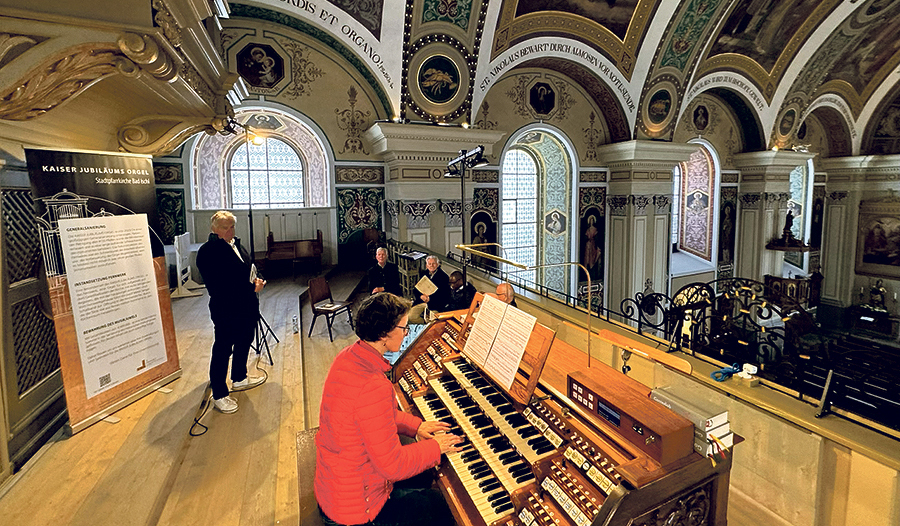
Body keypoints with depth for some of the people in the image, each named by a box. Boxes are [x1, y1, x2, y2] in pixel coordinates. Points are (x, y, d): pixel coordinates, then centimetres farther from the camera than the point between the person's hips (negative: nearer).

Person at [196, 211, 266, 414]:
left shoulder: (236, 244, 10)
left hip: (247, 306, 9)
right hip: (226, 309, -9)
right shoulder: (208, 252, -16)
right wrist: (251, 288, -22)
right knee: (222, 350, 1)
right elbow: (218, 286, -21)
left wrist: (256, 280, -1)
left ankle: (239, 378, 41)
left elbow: (248, 268, 21)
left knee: (244, 343, 21)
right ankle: (219, 395, 14)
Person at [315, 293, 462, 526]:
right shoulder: (374, 387, -36)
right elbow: (392, 466, -28)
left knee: (425, 478, 25)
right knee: (446, 507, 6)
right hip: (356, 505, -8)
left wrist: (415, 425, 5)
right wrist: (435, 447, -13)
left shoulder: (350, 356, -6)